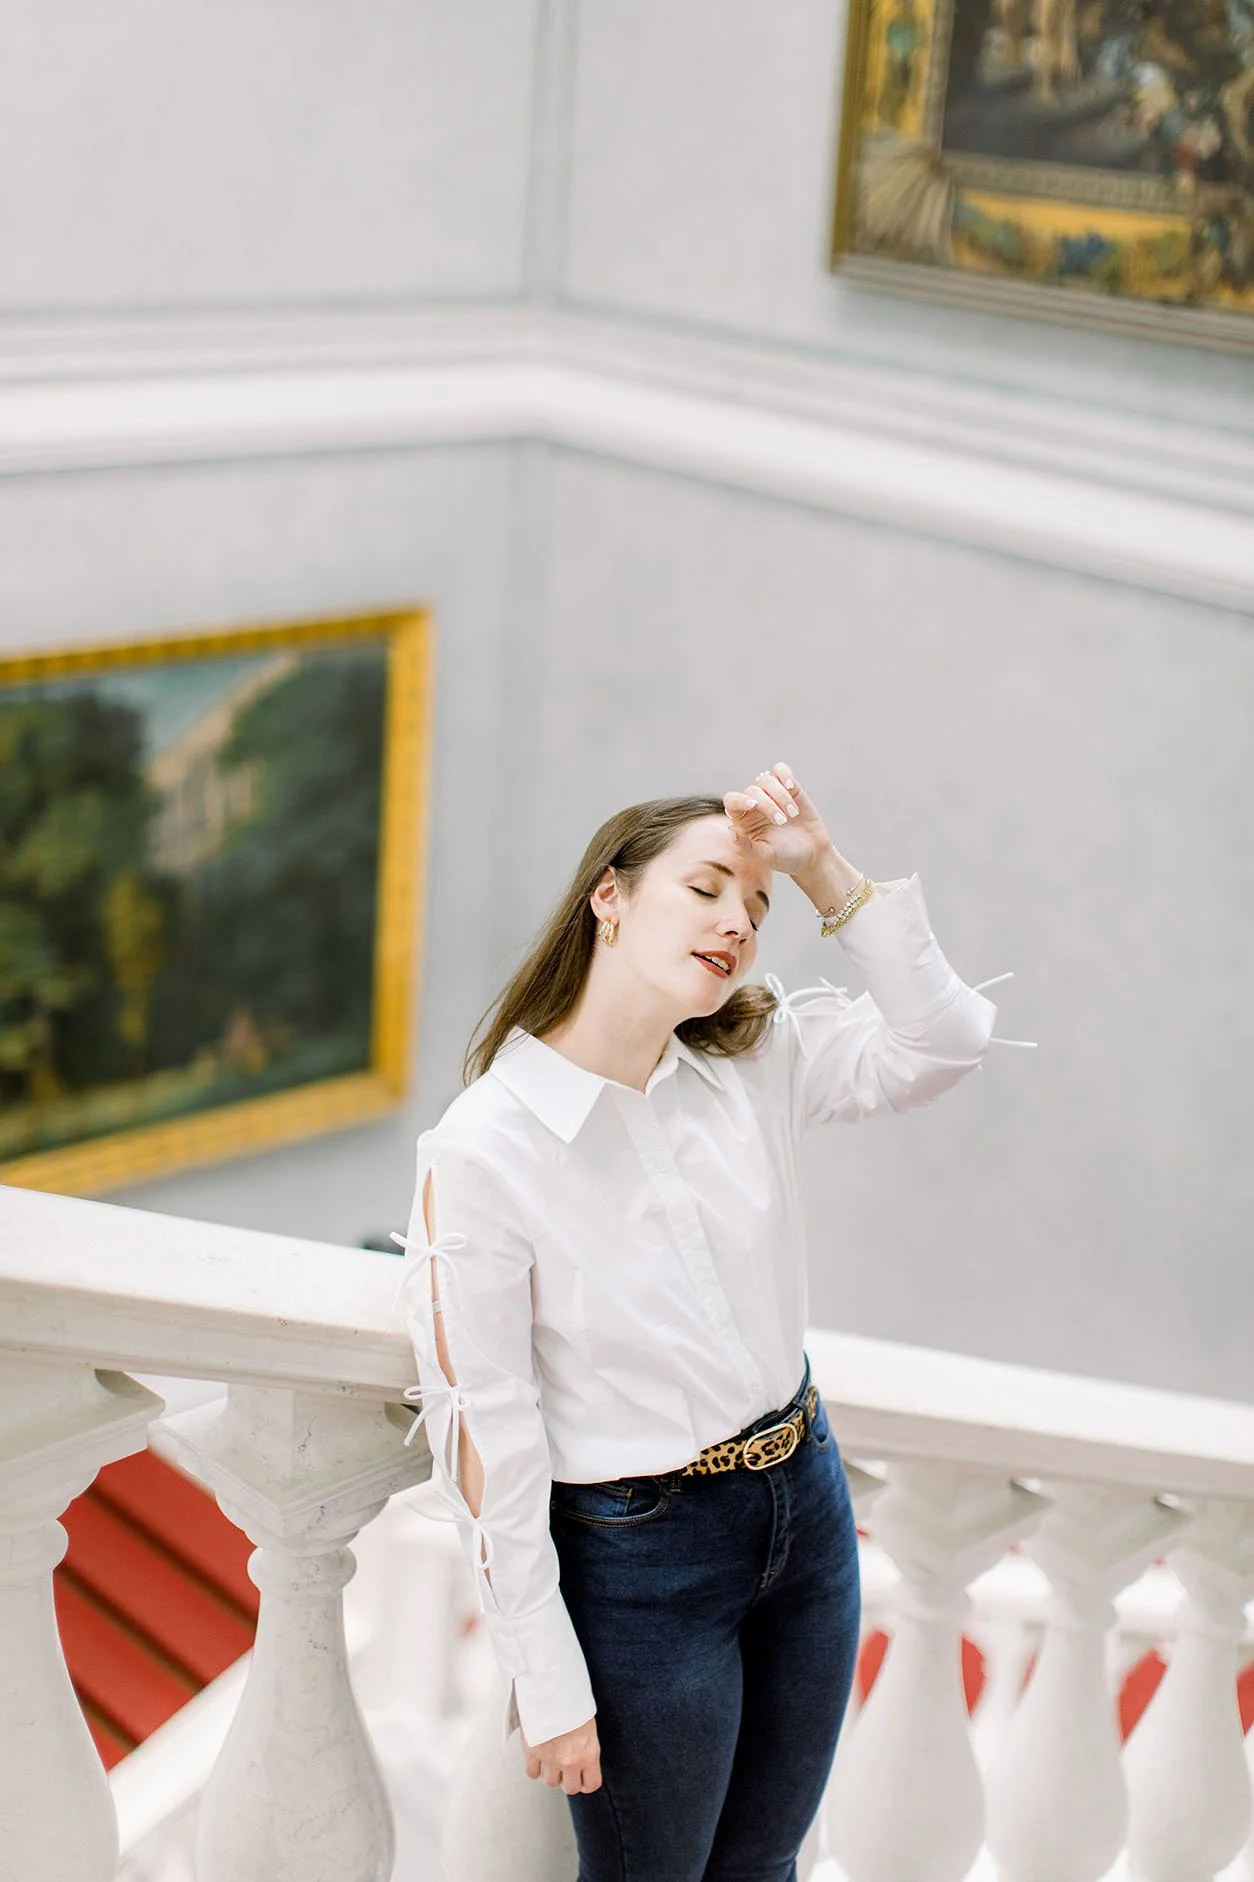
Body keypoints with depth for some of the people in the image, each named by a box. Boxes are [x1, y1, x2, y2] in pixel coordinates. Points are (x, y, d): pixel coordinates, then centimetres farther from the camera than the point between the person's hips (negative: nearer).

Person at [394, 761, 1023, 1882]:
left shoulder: (755, 1064, -2)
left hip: (807, 1502, 6)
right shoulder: (484, 1148, -19)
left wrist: (828, 874, -15)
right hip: (641, 1557, -5)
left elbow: (942, 1043, -5)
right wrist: (548, 1683, -13)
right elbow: (489, 1433, -16)